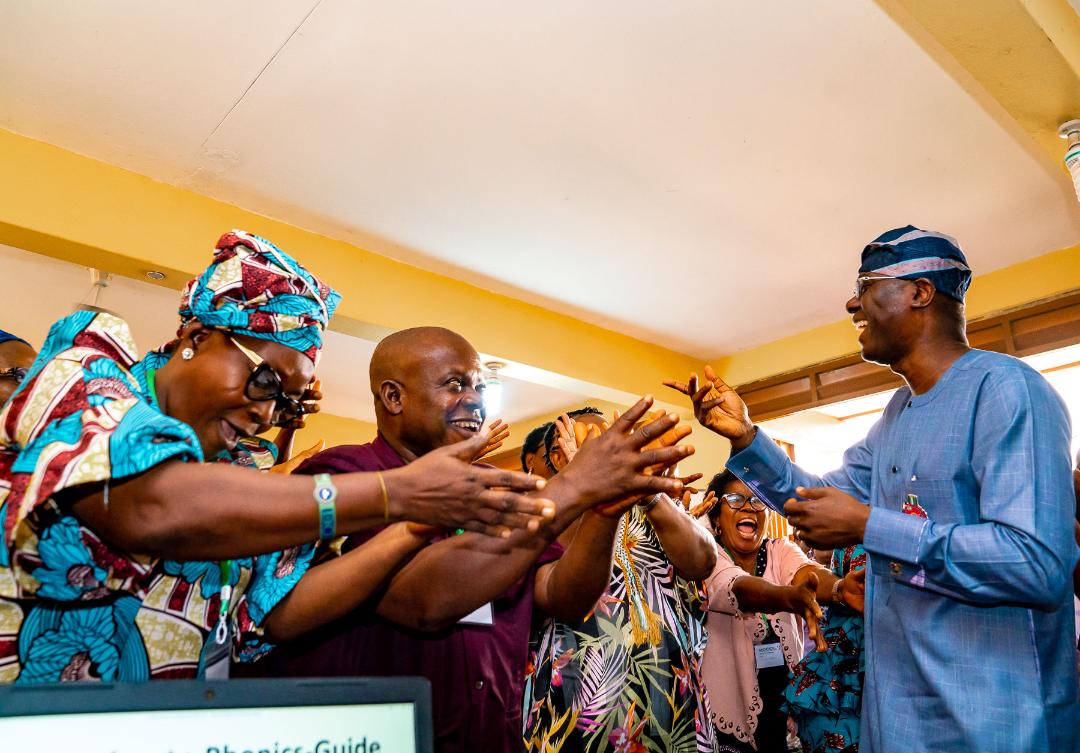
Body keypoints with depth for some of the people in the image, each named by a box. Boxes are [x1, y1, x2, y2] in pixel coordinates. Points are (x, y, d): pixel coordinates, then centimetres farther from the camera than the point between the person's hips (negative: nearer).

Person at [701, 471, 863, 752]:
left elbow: (806, 573, -21)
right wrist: (790, 597, -52)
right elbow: (739, 589, -32)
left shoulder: (781, 550, 0)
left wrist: (840, 587, -44)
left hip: (786, 699, 4)